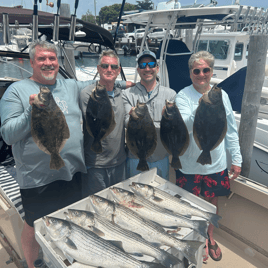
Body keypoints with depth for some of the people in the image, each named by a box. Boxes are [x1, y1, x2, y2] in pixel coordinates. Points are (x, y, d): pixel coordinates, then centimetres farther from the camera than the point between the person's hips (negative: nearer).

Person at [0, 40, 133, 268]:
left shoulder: (71, 86, 8)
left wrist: (121, 83, 15)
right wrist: (32, 112, -24)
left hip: (72, 172, 5)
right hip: (37, 178, -4)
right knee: (34, 227, 16)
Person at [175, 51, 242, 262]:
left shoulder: (221, 95, -1)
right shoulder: (183, 96, -11)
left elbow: (231, 130, 6)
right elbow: (183, 127, -26)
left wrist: (237, 158, 7)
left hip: (216, 163, 3)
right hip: (190, 164, -2)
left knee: (212, 201, 19)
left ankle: (210, 237, 46)